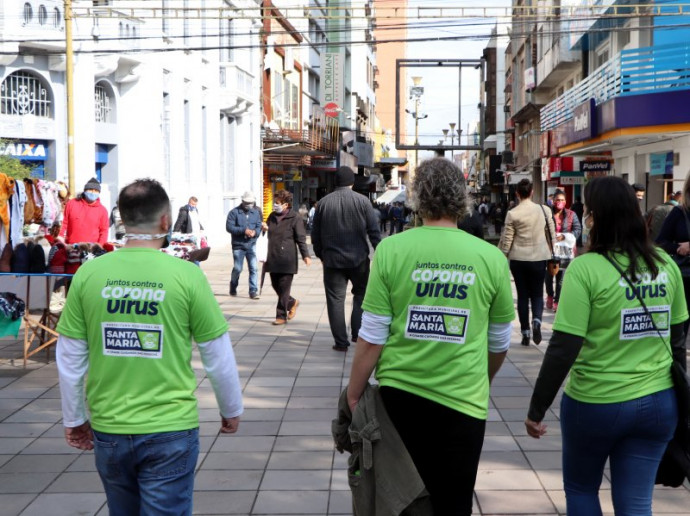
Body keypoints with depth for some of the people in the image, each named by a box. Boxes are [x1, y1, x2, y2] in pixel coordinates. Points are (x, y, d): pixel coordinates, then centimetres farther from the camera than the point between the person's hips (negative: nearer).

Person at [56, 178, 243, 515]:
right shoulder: (186, 275, -11)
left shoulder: (88, 274, -5)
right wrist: (231, 409, 12)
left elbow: (70, 360, 1)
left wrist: (74, 419, 15)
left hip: (108, 431, 3)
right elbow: (218, 358, -4)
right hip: (170, 431, -3)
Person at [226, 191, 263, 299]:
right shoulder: (234, 212, -3)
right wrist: (244, 230, -18)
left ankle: (253, 291, -4)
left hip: (251, 244, 2)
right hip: (238, 245, -2)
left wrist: (255, 232, -17)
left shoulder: (256, 212, 9)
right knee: (237, 269, 5)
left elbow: (259, 226, 6)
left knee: (253, 268, -7)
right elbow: (229, 227, -10)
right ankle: (233, 289, 27)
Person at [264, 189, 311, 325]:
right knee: (276, 286, 11)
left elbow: (301, 238, -10)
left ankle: (281, 316, 7)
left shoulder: (294, 217, -7)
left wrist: (305, 255, -15)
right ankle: (292, 303, 34)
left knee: (284, 288, -1)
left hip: (287, 259, -6)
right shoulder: (272, 216, 12)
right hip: (273, 258, 7)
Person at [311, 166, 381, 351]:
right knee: (361, 294, 17)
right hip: (359, 259, -1)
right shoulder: (362, 201, -5)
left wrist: (321, 255, 18)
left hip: (332, 260, 1)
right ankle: (357, 333, 10)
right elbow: (374, 231, -6)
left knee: (335, 299, 5)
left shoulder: (324, 202, 1)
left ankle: (341, 341, 3)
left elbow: (316, 234, 6)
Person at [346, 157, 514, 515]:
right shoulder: (491, 258, -4)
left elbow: (372, 338, -7)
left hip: (398, 394, 1)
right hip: (462, 402, -1)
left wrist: (353, 396, 6)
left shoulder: (390, 250, -7)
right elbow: (499, 344, 7)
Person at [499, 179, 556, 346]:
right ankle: (536, 321, -16)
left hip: (518, 259, -1)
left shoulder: (512, 214, -8)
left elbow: (506, 240, -5)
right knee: (537, 293, 11)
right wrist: (551, 253, 15)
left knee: (522, 295, 9)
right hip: (539, 257, 1)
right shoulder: (544, 210, -3)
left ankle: (525, 333, 9)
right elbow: (552, 234, 3)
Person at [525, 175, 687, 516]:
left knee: (580, 488, 20)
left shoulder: (586, 268, -17)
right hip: (658, 402, 4)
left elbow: (563, 349, -18)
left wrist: (537, 409, -9)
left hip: (595, 404, -4)